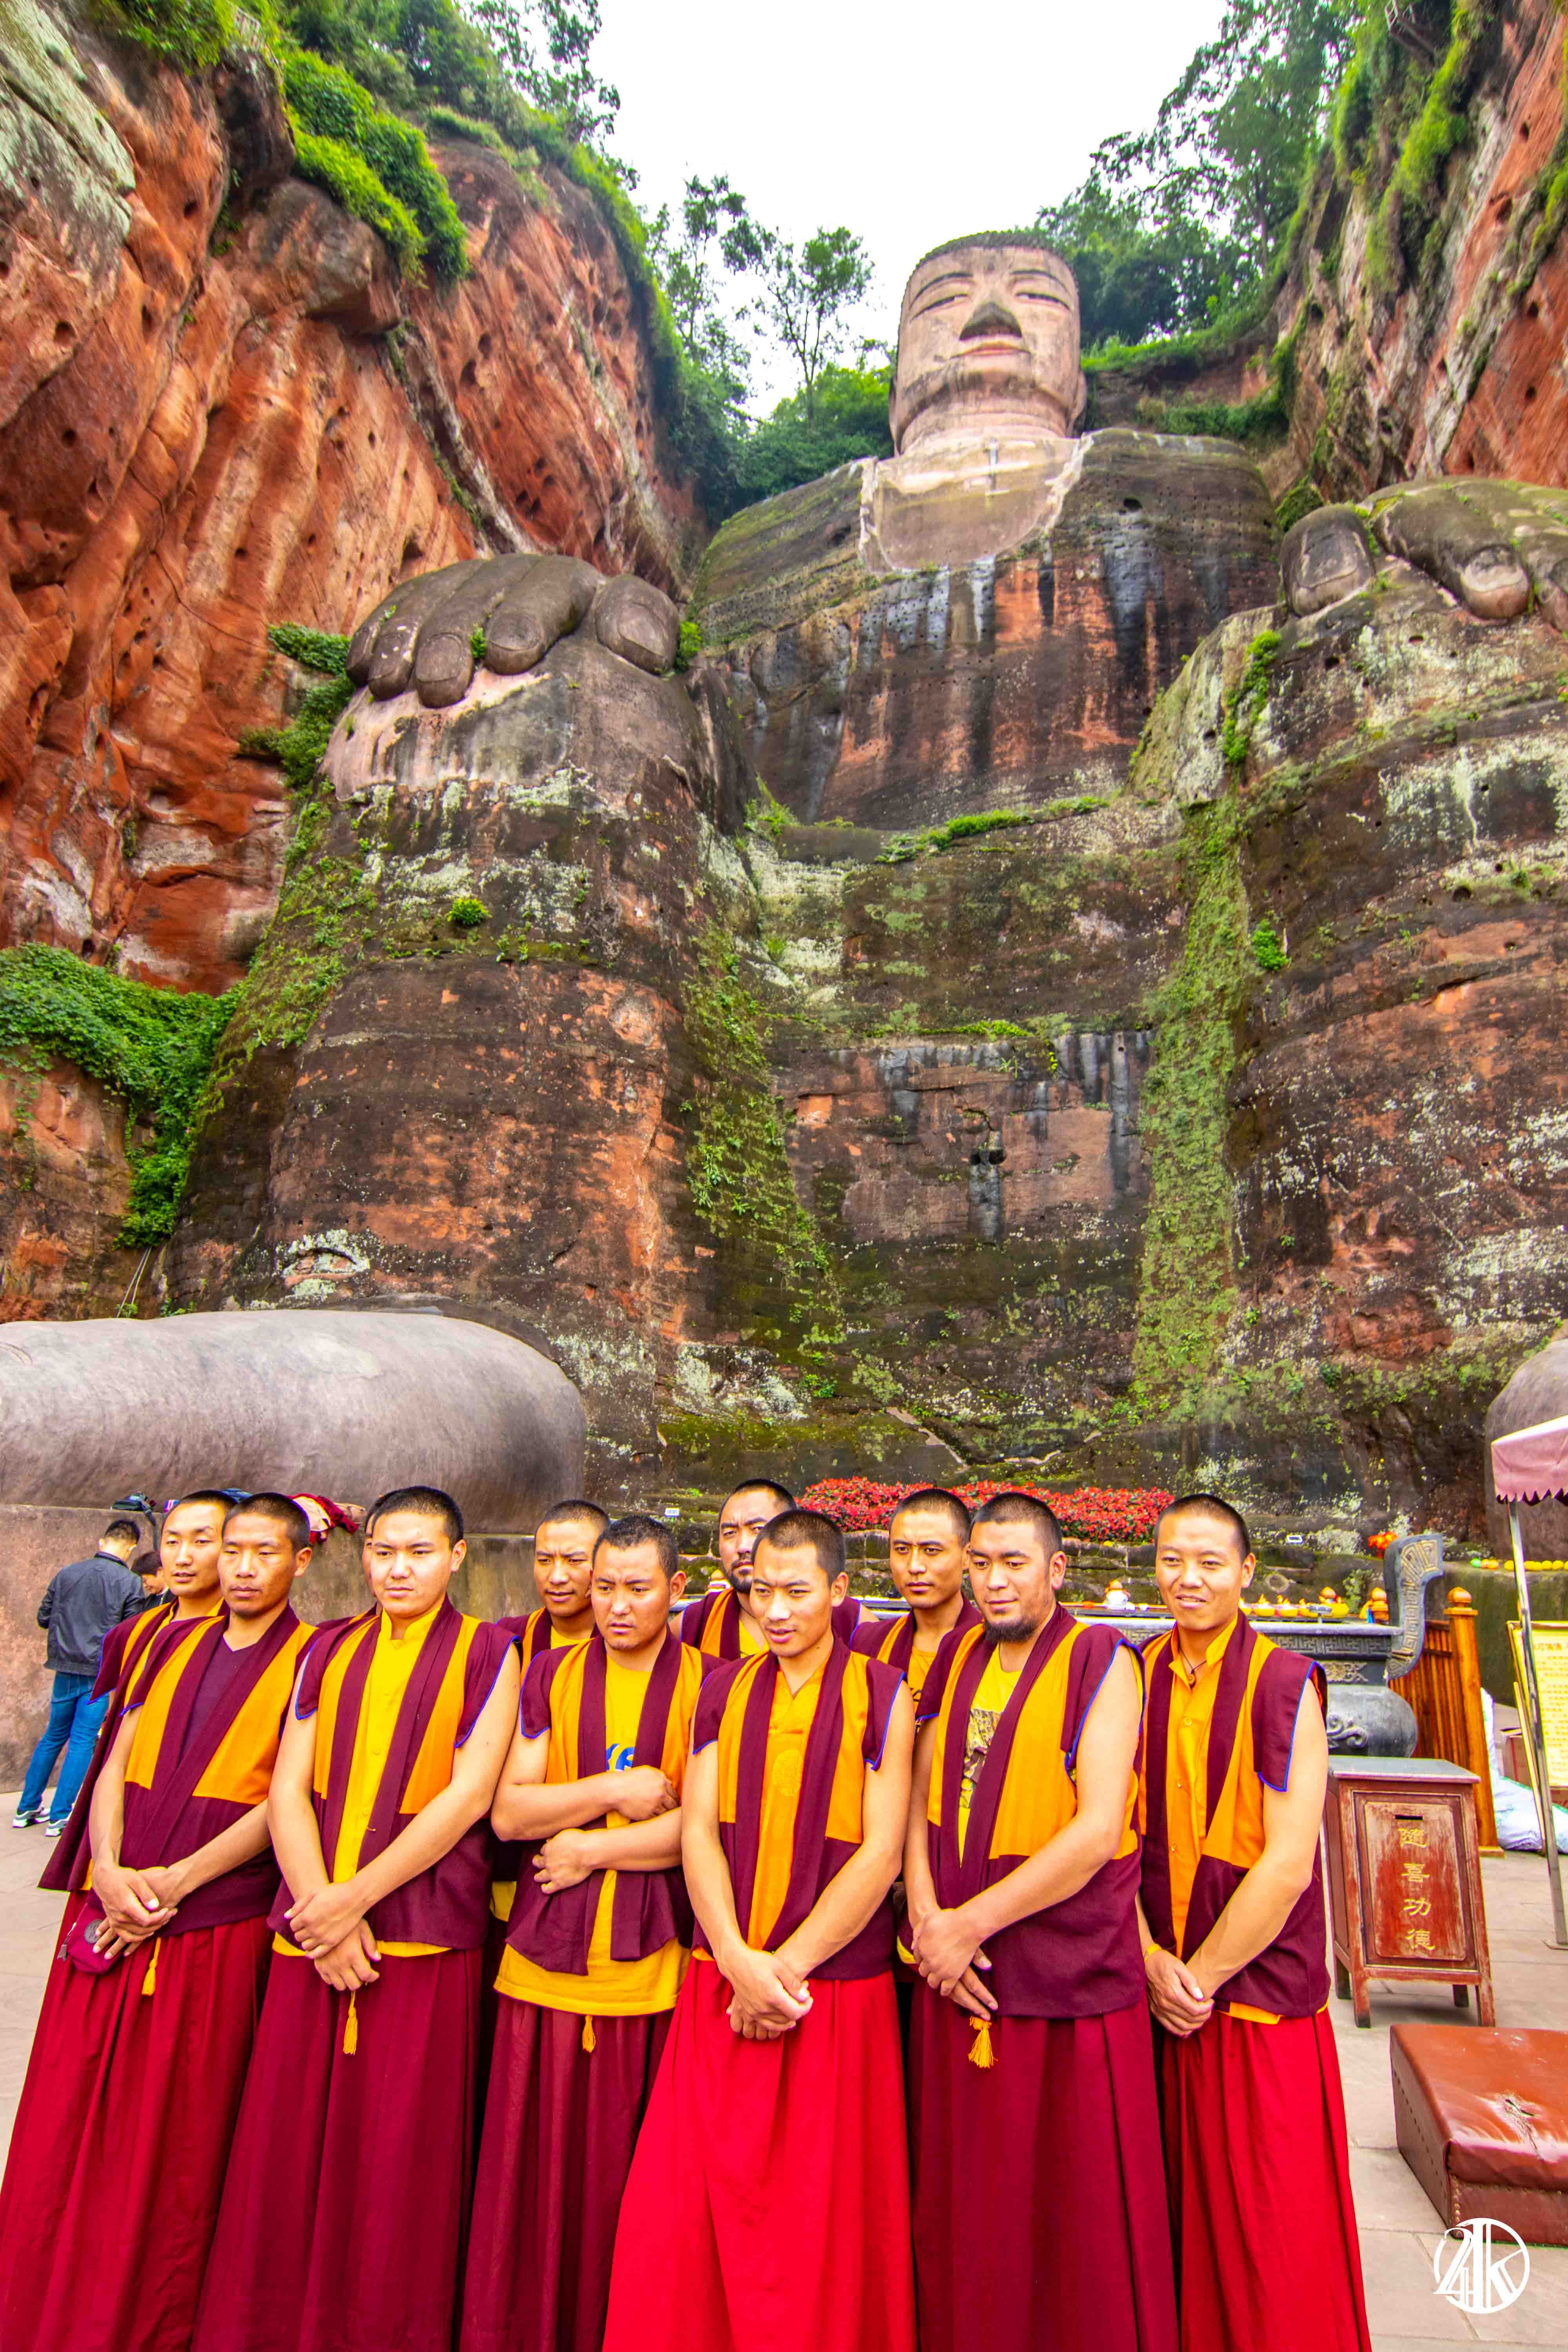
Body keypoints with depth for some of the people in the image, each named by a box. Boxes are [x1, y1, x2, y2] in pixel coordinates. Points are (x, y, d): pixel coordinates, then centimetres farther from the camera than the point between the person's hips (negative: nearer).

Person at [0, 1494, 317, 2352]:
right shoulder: (174, 1644, 9)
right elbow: (118, 1763, 8)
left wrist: (172, 1884, -14)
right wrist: (110, 1871, -8)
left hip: (215, 1925, -4)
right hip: (114, 1915, 4)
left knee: (170, 2145, 7)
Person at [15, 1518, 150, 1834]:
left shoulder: (66, 1574, 3)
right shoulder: (130, 1583, -11)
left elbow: (43, 1618, 10)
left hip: (65, 1670, 5)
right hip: (101, 1673, -5)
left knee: (53, 1737, 20)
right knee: (83, 1742, 5)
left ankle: (26, 1809, 28)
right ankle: (60, 1817, 8)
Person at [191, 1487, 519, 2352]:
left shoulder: (487, 1653, -3)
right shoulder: (330, 1650, 9)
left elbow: (468, 1796, -10)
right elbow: (289, 1787, 4)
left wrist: (354, 1898, -13)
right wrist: (318, 1907, -9)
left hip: (423, 1933, -3)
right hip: (312, 1928, 4)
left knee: (399, 2158, 4)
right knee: (285, 2147, 9)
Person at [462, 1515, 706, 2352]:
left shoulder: (708, 1685, -1)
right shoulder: (550, 1676, 6)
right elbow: (508, 1812, 1)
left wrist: (593, 1849, -9)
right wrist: (615, 1791, -11)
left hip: (652, 1961, -2)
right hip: (547, 1956, 2)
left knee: (630, 2168, 4)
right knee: (534, 2165, 6)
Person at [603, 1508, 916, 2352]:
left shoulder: (881, 1695, -4)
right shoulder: (723, 1689, 5)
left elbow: (880, 1851, -9)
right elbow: (698, 1829, 1)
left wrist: (784, 1967, -12)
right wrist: (740, 1964, -11)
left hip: (837, 1992, -2)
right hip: (722, 1989, 3)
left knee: (818, 2231, 8)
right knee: (678, 2226, 6)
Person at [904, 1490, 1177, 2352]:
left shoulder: (1101, 1660, -11)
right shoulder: (957, 1655, 6)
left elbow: (1098, 1831, -17)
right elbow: (920, 1797, 9)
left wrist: (971, 1924, -15)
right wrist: (927, 1917, -6)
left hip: (1068, 1981, -5)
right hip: (956, 1982, 5)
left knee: (1075, 2214, 8)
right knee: (958, 2209, 17)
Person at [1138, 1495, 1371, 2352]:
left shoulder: (1284, 1685, -14)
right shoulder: (1136, 1680, -1)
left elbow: (1288, 1865, -16)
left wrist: (1200, 1975, -12)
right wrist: (1151, 1959, -9)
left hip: (1260, 1988, -4)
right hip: (1158, 1992, 4)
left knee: (1269, 2229, 9)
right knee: (1177, 2210, 17)